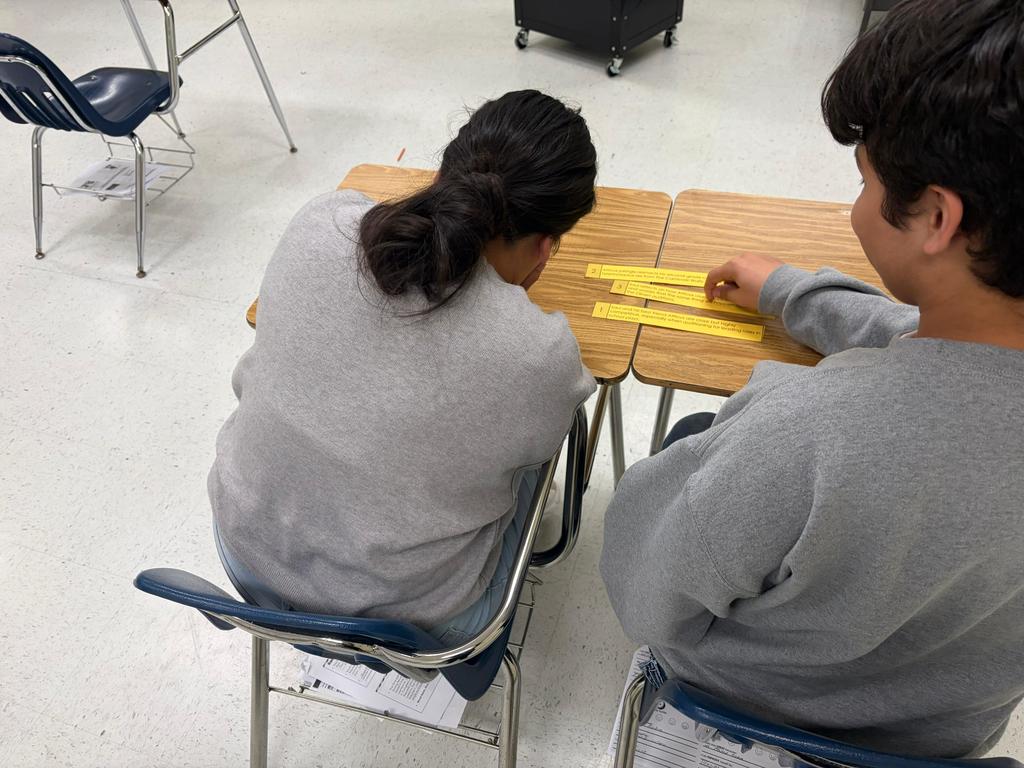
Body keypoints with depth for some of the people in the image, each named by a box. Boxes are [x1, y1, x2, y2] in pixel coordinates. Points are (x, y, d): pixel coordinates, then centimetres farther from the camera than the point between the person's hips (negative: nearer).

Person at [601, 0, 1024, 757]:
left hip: (764, 703, -4)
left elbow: (645, 596, -27)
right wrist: (792, 291, 10)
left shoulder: (802, 432, -45)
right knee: (709, 432, 22)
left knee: (691, 436, 19)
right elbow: (951, 348, -2)